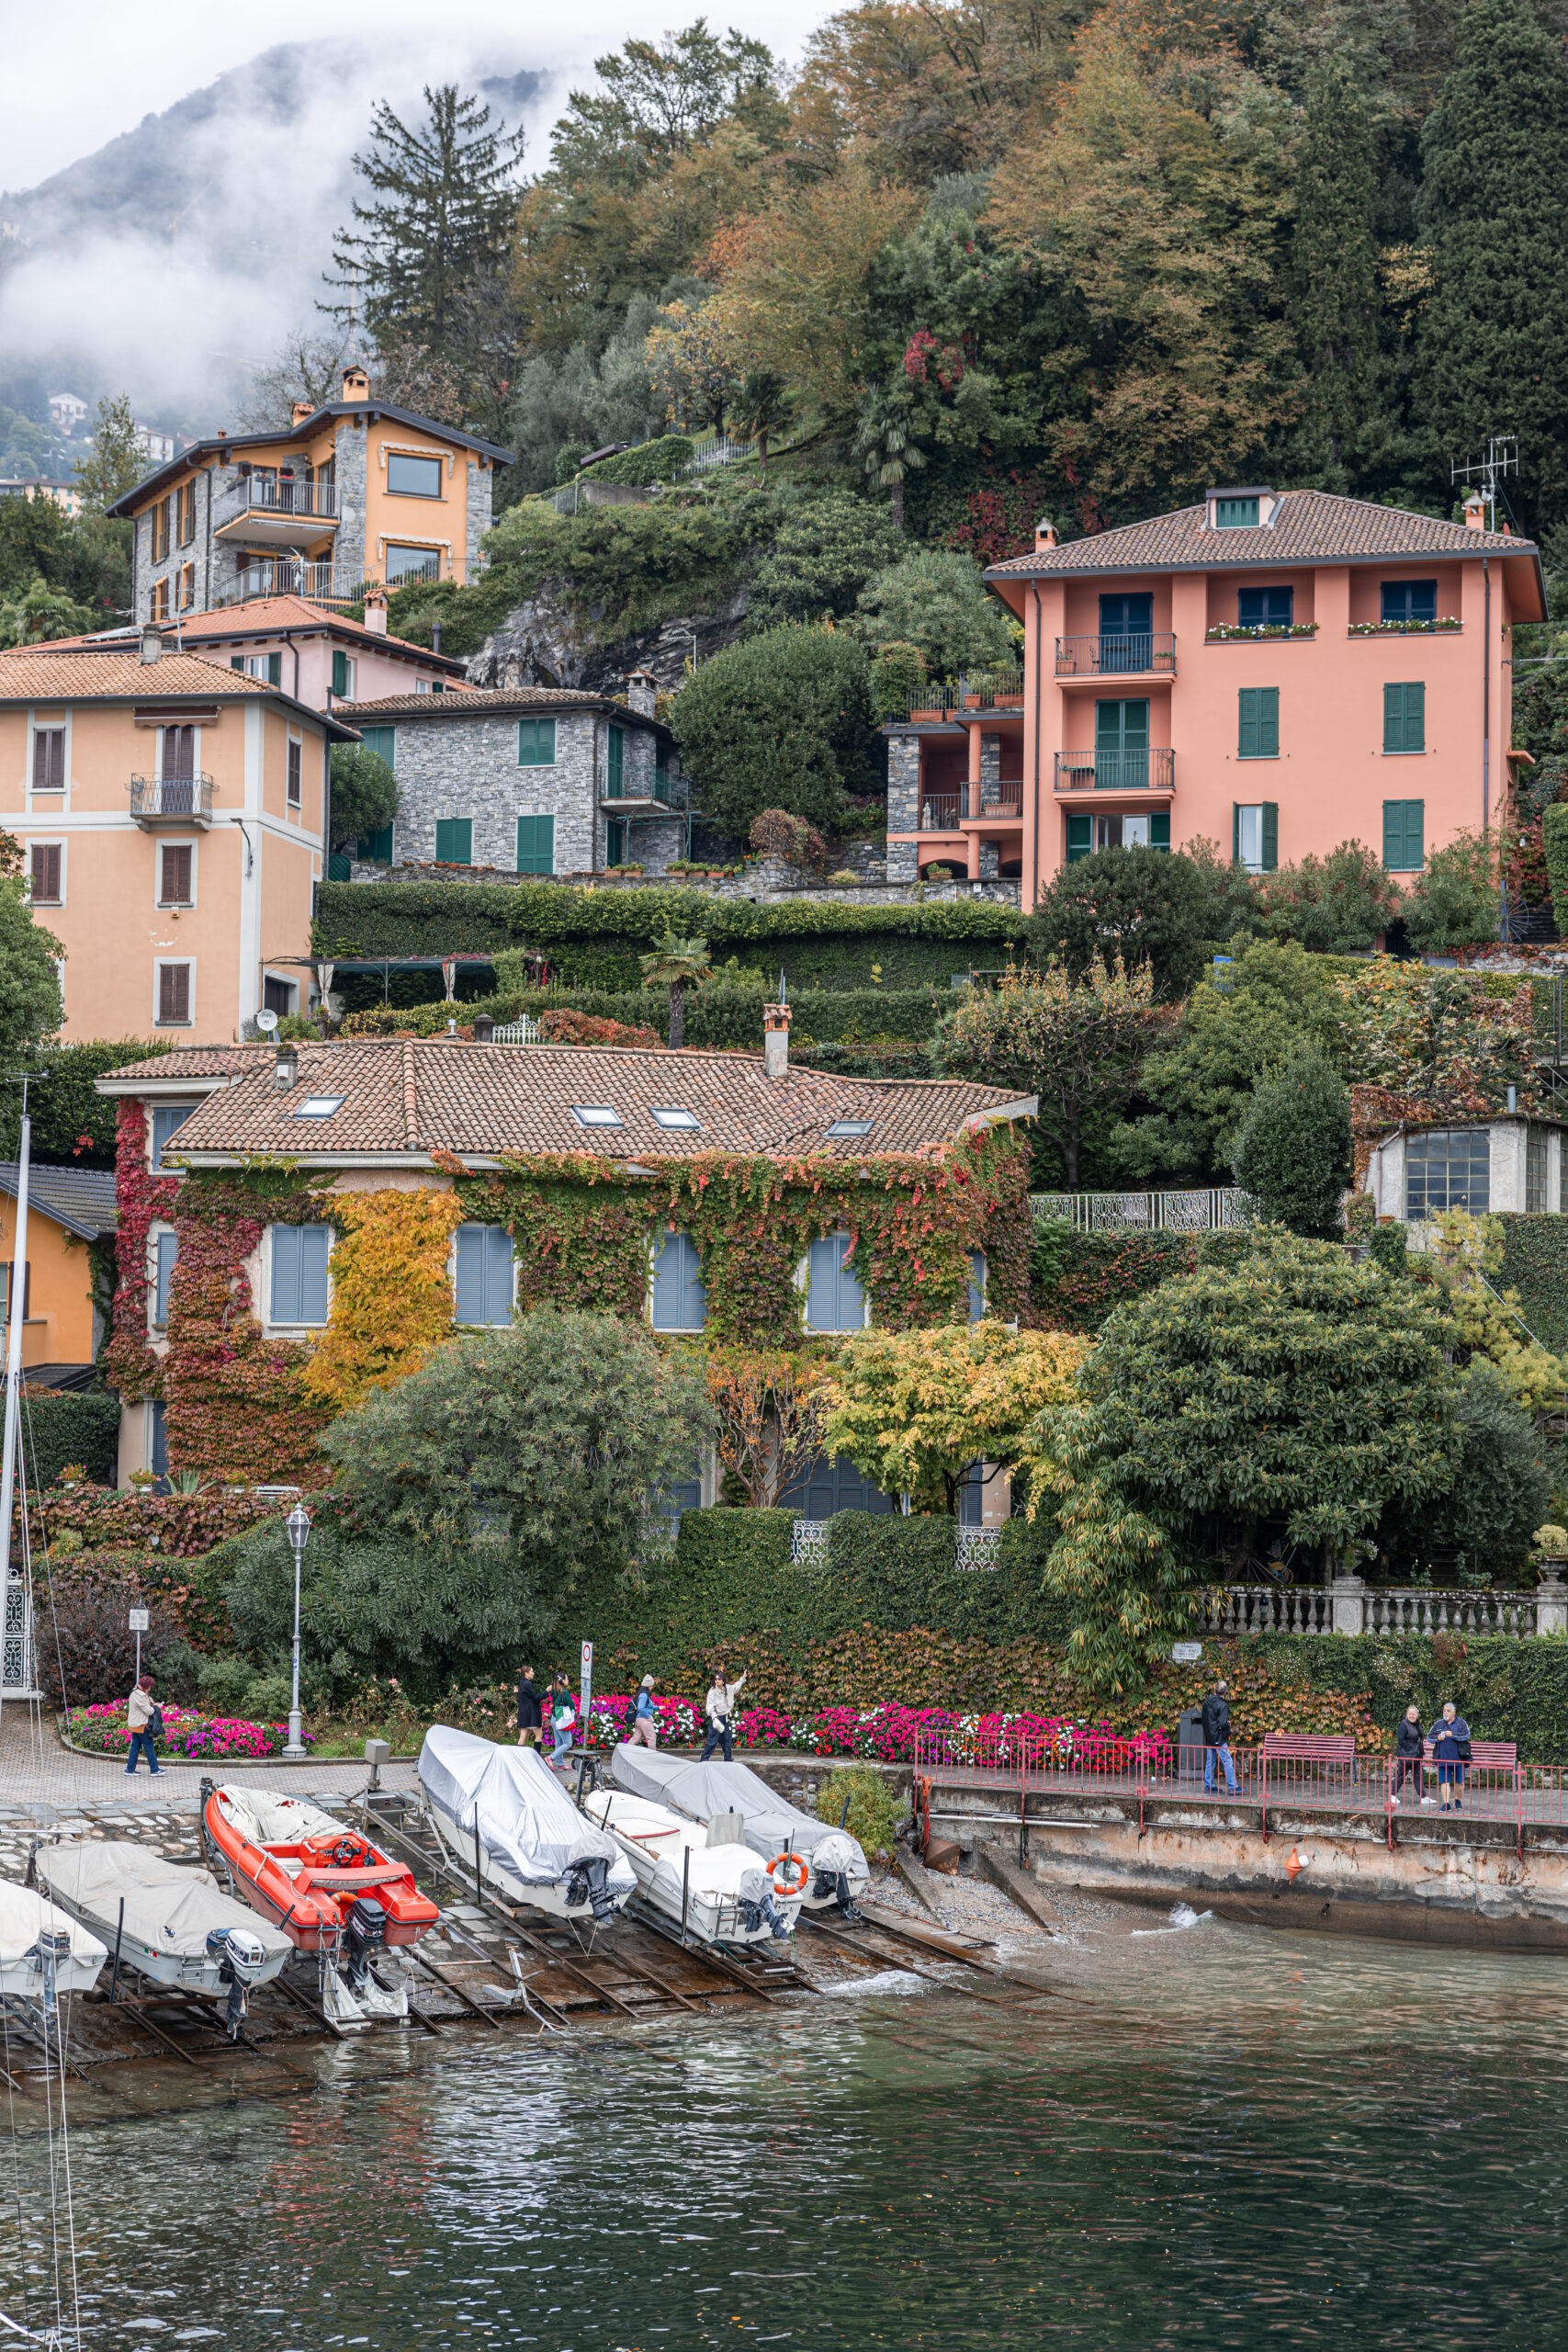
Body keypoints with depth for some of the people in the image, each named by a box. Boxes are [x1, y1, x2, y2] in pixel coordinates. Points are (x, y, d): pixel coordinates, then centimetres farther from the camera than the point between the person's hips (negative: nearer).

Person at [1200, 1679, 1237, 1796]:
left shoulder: (1207, 1702, 5)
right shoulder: (1223, 1705, -18)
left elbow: (1203, 1717, 15)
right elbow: (1222, 1723, -25)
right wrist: (1228, 1724, -5)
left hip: (1208, 1737, 7)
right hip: (1219, 1738, -7)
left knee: (1209, 1761, 14)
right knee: (1228, 1761, -3)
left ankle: (1208, 1786, 18)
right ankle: (1232, 1787, -5)